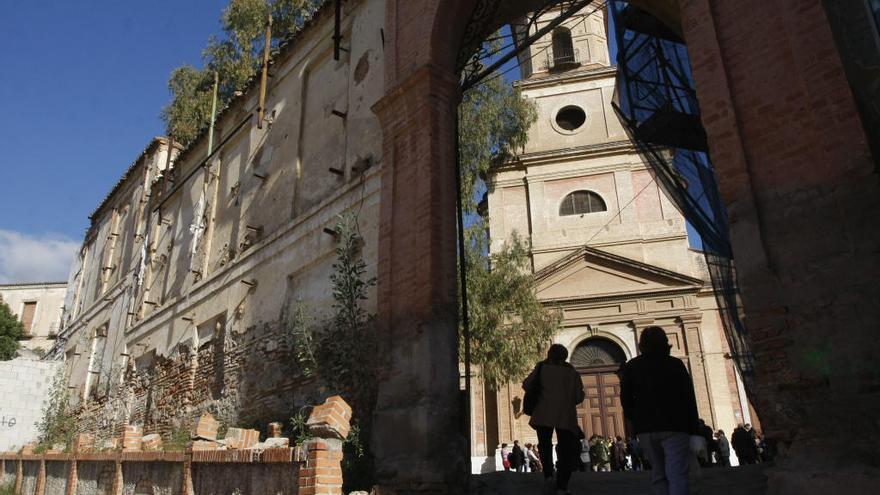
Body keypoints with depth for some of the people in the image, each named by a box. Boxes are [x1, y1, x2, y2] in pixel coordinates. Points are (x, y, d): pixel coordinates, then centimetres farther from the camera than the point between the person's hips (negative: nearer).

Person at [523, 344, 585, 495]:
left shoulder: (542, 368, 9)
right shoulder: (572, 372, 14)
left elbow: (526, 385, 3)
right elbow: (579, 397, 9)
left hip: (544, 413, 0)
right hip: (566, 415, 1)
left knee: (545, 445, 15)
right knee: (566, 450, 5)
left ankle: (548, 476, -5)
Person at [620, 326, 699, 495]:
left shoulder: (631, 366, 8)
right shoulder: (675, 364, 3)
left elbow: (626, 399, 4)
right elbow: (689, 399, 0)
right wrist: (693, 431, 1)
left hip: (645, 428, 2)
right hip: (674, 426, -2)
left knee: (658, 474, 13)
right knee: (677, 476, -7)